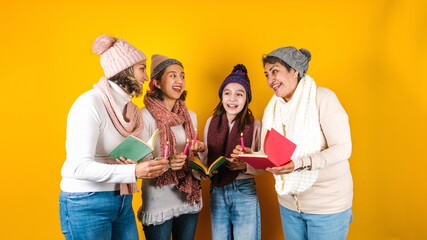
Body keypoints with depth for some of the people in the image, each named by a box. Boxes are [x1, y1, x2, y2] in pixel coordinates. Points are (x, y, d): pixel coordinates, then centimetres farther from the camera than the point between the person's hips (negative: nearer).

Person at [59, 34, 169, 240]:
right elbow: (79, 167, -24)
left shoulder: (128, 108, 9)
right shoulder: (90, 103, -16)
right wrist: (133, 172, -32)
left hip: (122, 203, 7)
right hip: (86, 205, -7)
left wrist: (165, 164, -3)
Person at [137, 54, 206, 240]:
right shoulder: (145, 116, -11)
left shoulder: (190, 116, 8)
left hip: (189, 200, 5)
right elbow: (141, 163, -12)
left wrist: (199, 150, -4)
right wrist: (167, 163, -30)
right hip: (158, 202, -5)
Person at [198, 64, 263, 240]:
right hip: (217, 191, 3)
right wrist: (200, 152, -8)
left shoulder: (254, 125, -5)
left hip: (244, 191, -3)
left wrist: (245, 165, -20)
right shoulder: (211, 122, 5)